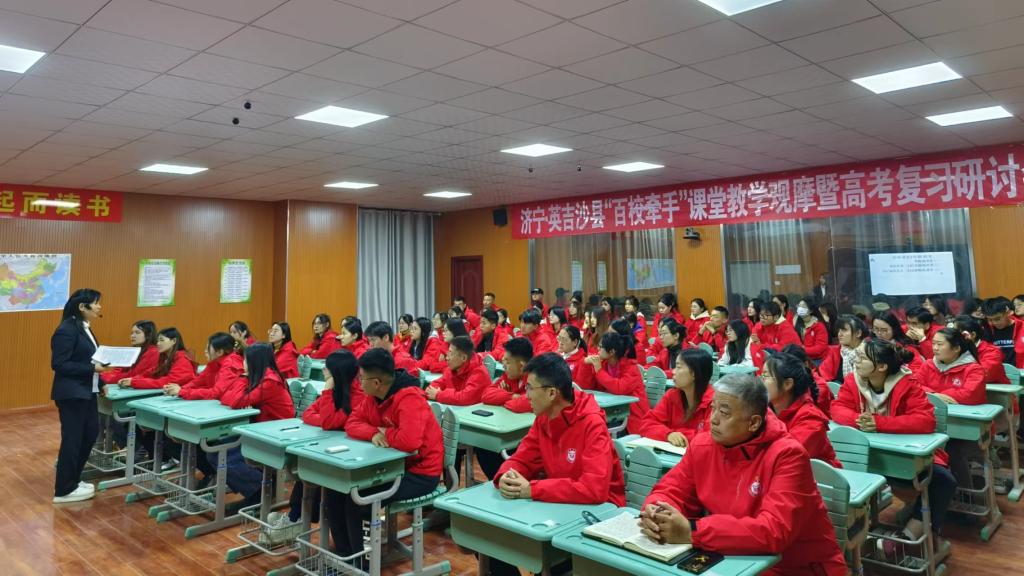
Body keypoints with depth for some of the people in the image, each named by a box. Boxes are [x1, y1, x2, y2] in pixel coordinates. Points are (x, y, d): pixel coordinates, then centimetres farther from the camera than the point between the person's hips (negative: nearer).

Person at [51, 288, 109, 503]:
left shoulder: (85, 328, 11)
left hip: (86, 392, 10)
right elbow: (59, 365, -21)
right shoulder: (66, 330, -18)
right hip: (71, 394, -10)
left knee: (91, 433, 16)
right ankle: (64, 490, 14)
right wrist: (93, 368, -22)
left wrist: (100, 381, 6)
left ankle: (73, 480, 31)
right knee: (72, 439, 0)